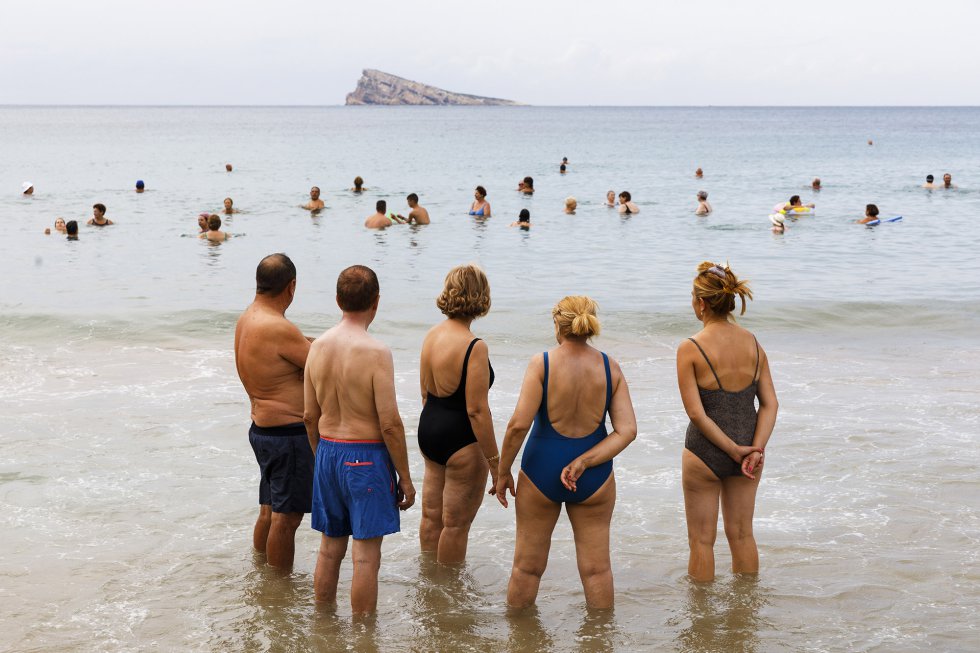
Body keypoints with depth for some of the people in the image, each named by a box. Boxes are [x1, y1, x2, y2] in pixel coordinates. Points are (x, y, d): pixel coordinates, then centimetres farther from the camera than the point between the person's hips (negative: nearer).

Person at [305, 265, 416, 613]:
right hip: (366, 456, -6)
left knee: (330, 547, 18)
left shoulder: (318, 346, 1)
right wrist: (404, 477, -8)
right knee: (366, 555, 1)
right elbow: (389, 423, -17)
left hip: (328, 452, 6)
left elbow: (310, 415, 8)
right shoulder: (375, 352, -17)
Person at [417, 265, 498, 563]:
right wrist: (494, 461, -16)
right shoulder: (474, 347, -22)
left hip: (429, 430, 8)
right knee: (456, 524, 6)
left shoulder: (432, 335, 2)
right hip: (461, 440, -8)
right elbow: (476, 410, -22)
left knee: (432, 515, 22)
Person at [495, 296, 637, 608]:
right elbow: (627, 430, -8)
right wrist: (583, 462, -10)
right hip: (594, 478, 2)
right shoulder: (610, 368, -4)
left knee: (527, 566, 14)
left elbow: (518, 424, -17)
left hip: (541, 470, -2)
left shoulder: (542, 363, -13)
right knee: (597, 567, 13)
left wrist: (503, 471, -5)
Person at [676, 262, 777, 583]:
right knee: (742, 535, 20)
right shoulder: (752, 343, -2)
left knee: (701, 540, 11)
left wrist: (734, 450, -13)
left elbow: (696, 413, -18)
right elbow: (770, 403, -4)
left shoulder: (690, 349, -17)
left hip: (704, 453, -5)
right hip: (748, 452, 5)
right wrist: (755, 449, -10)